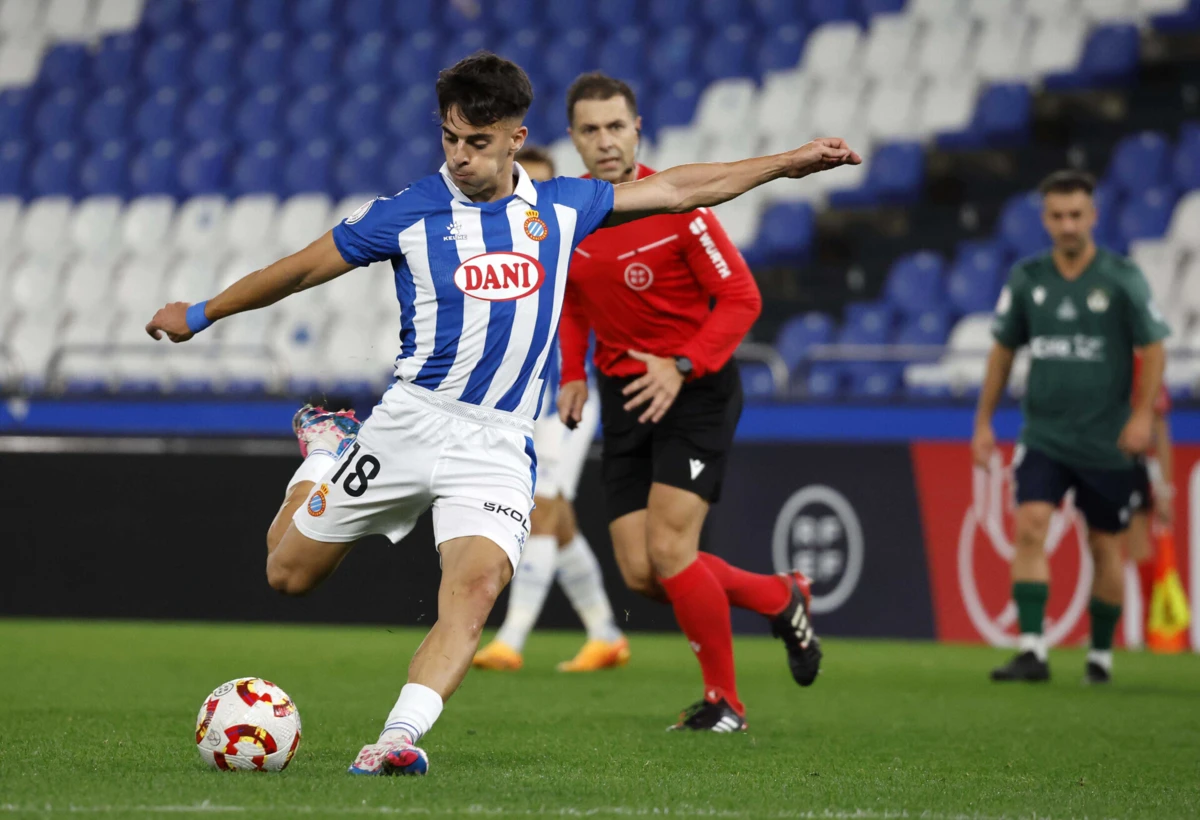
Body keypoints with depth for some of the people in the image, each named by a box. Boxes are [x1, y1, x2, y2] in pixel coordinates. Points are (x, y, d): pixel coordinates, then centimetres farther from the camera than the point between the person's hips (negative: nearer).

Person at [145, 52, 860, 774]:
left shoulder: (560, 207, 7)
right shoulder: (409, 214, -2)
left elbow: (675, 191, 17)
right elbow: (302, 269, 8)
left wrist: (787, 164, 19)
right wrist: (201, 314, 14)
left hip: (500, 445, 1)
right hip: (411, 422, -1)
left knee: (476, 587, -25)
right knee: (289, 572, 7)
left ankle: (399, 738, -32)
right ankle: (327, 448, 37)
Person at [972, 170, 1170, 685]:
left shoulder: (1122, 278, -5)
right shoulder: (1026, 279, 3)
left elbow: (1153, 348, -2)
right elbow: (1003, 349, 12)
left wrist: (1142, 415, -13)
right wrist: (984, 421, 11)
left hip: (1106, 442, -2)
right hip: (1043, 434, 2)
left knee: (1105, 546, 7)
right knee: (1030, 526, -17)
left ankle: (1101, 654, 24)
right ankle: (1031, 651, -20)